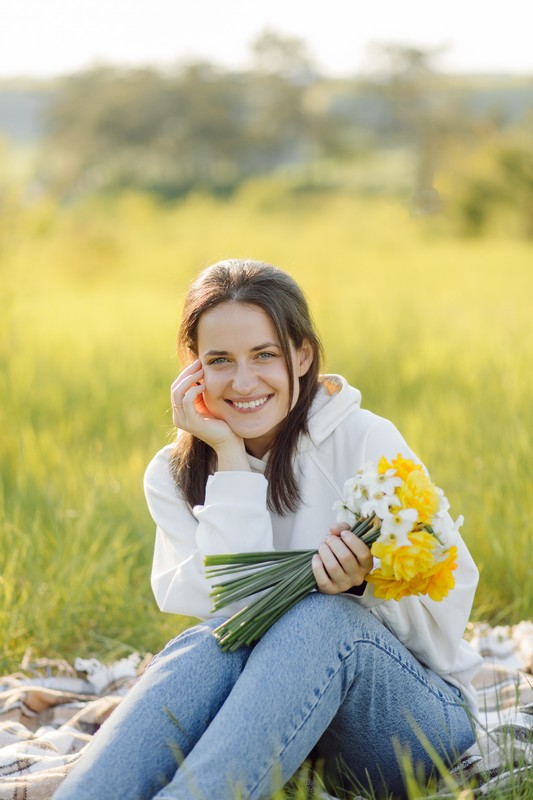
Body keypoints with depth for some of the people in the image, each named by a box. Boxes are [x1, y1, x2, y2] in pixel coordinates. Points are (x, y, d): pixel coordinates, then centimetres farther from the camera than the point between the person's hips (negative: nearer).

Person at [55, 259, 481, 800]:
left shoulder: (365, 441, -7)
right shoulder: (173, 475, 2)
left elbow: (447, 611, -7)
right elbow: (233, 605, -13)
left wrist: (365, 581, -27)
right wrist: (231, 462, -14)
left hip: (419, 713, -2)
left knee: (322, 616, -33)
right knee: (218, 640, -30)